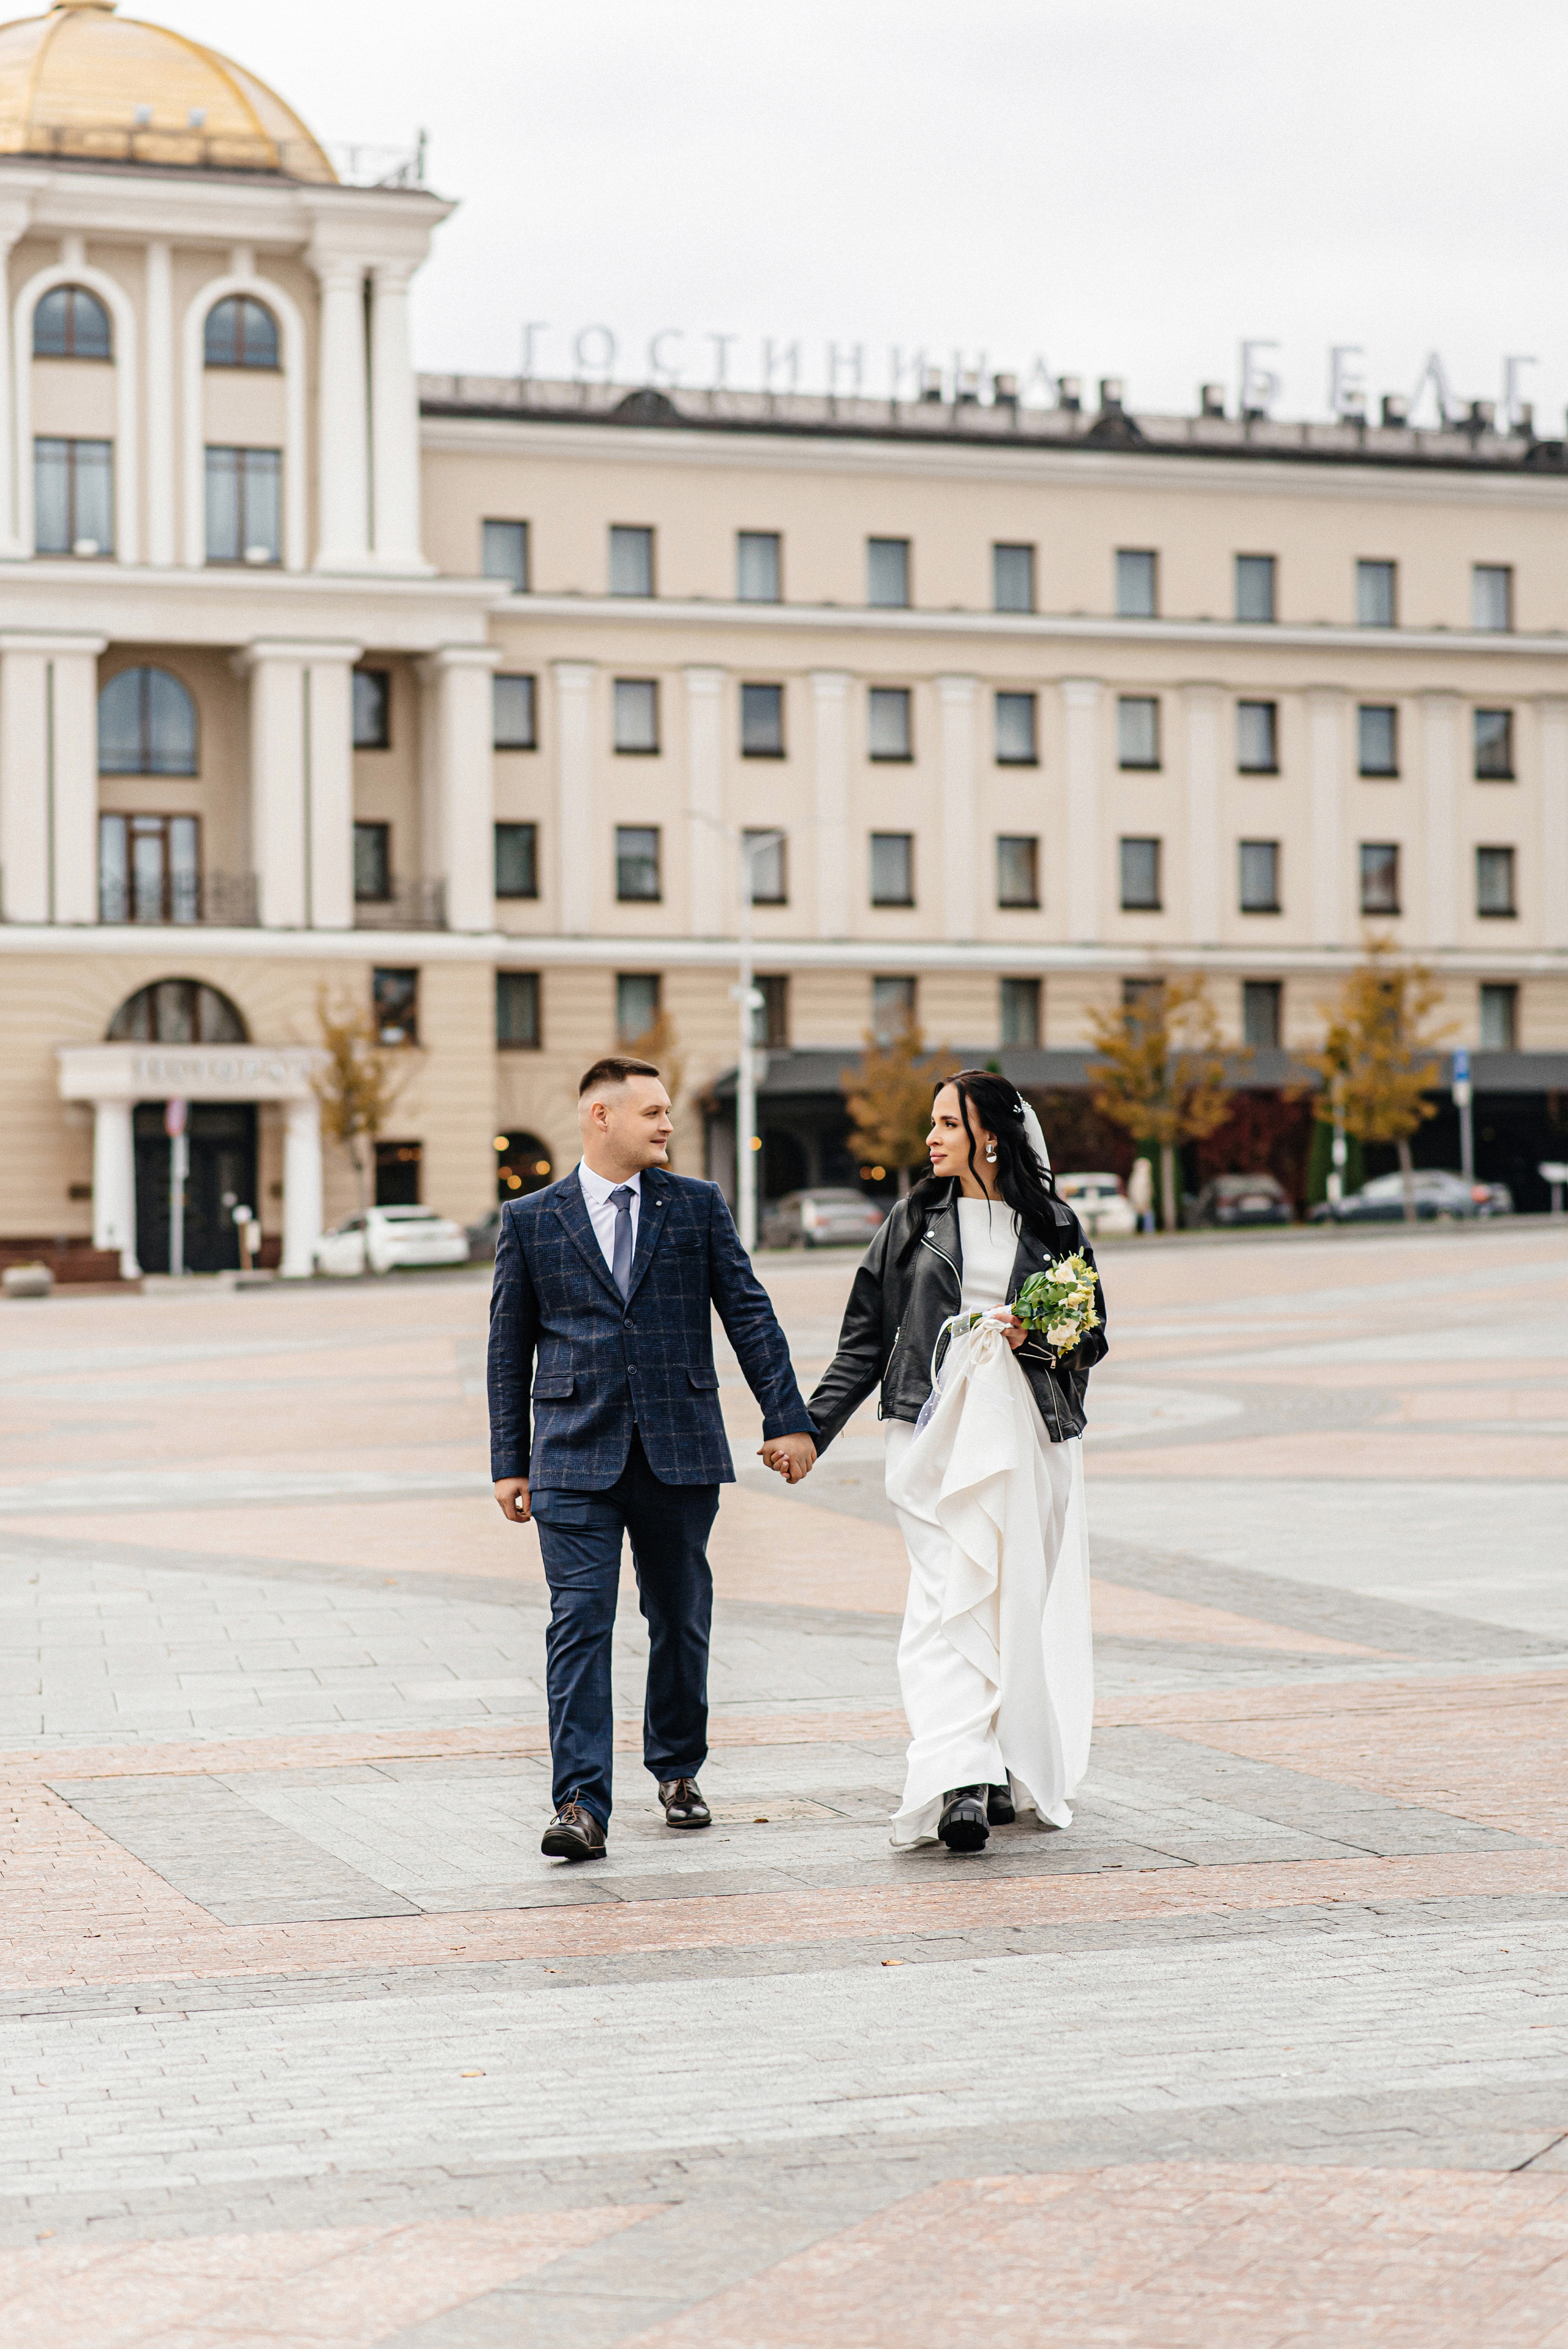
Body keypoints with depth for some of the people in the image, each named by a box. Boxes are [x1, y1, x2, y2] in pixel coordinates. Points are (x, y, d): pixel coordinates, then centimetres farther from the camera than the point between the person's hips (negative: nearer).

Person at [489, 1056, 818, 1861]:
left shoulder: (699, 1206, 8)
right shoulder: (530, 1221, 5)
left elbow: (749, 1316, 7)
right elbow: (509, 1350, 8)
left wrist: (787, 1420, 0)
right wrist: (508, 1462, 5)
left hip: (682, 1453, 2)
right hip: (575, 1460, -2)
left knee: (681, 1620, 12)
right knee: (579, 1623, -9)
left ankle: (678, 1769, 31)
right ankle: (580, 1805, -11)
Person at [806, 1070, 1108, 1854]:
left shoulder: (1051, 1226, 9)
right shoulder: (914, 1222, 10)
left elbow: (1091, 1339, 12)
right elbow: (865, 1339, 10)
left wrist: (1038, 1337, -9)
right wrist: (813, 1427, 2)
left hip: (1029, 1432, 1)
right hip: (937, 1431, -1)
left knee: (1021, 1602, 2)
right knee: (949, 1598, -13)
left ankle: (1010, 1770, 15)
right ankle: (960, 1779, -22)